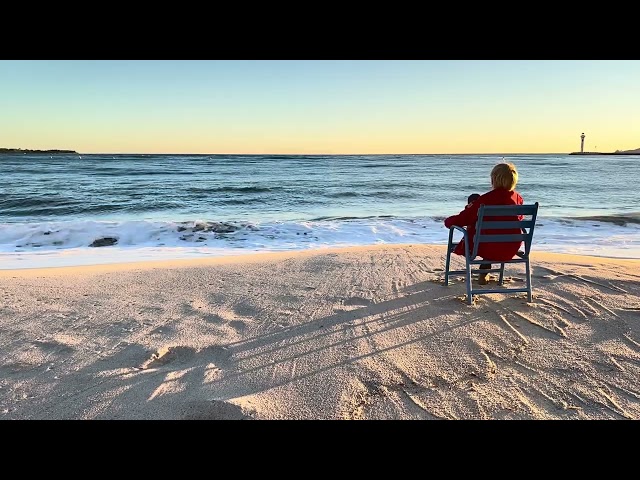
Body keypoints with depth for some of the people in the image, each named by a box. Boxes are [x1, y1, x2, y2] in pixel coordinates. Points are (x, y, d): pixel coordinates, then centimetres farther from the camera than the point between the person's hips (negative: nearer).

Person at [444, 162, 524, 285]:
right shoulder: (518, 198, -4)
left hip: (489, 250, -4)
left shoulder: (485, 199, -18)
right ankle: (484, 271, 43)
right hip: (511, 250, 4)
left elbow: (463, 219, -11)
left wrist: (448, 221, 10)